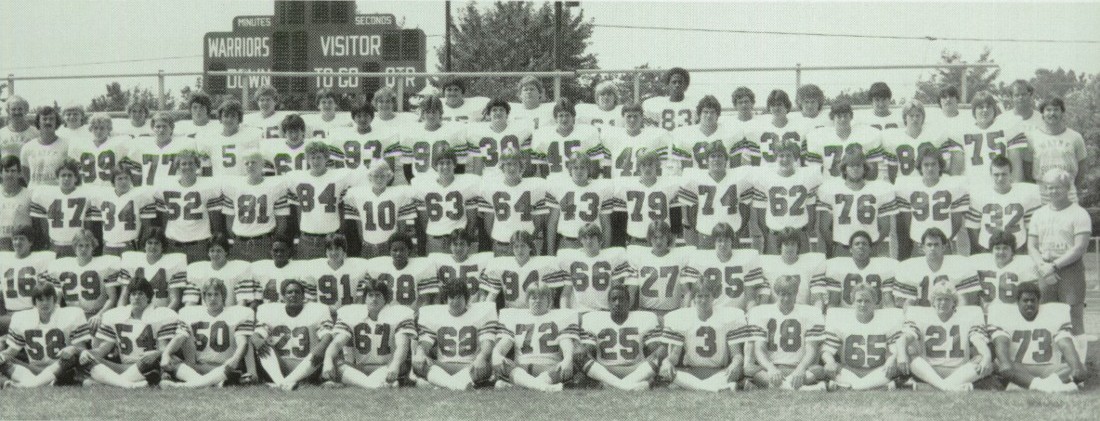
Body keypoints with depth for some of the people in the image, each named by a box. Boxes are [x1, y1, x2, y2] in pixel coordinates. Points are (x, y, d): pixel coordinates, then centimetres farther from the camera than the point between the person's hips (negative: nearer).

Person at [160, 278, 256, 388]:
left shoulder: (237, 313, 4)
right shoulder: (191, 313, 13)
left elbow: (242, 342, -9)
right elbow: (180, 337, 1)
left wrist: (235, 359, -31)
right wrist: (166, 354, -19)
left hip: (224, 366, -3)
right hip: (198, 366, 4)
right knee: (171, 363, -22)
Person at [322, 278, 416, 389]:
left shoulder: (398, 314, -2)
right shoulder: (351, 314, 5)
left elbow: (402, 346, -18)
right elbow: (337, 342, -8)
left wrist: (394, 366, -41)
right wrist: (328, 360, -32)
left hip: (386, 368, -2)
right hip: (357, 370, 2)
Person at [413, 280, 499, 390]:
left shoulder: (481, 313, 7)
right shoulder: (433, 315, 13)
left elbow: (487, 342, -4)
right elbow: (425, 341, 5)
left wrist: (481, 357, -28)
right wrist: (420, 352, -22)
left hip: (470, 367, -1)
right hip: (442, 368, 1)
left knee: (485, 367, -35)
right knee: (417, 363, -29)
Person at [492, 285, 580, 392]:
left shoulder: (561, 317, 18)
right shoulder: (514, 316, 22)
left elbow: (567, 345, 1)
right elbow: (504, 342, 8)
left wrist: (568, 359, -23)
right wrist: (496, 354, -18)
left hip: (550, 371, -1)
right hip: (520, 371, 1)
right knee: (499, 363, -31)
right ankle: (539, 385, -58)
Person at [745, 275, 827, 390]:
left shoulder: (810, 314, 7)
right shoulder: (760, 313, 8)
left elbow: (811, 350, -1)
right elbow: (759, 349, -2)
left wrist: (800, 369, -23)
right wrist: (770, 368, -24)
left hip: (798, 368, 0)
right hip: (770, 367, 0)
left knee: (819, 370, -32)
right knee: (748, 368, -34)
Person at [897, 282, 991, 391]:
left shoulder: (967, 317, 11)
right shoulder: (921, 316, 10)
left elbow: (979, 341, -5)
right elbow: (905, 338, -6)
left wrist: (986, 357, -29)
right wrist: (902, 354, -30)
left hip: (959, 372, 0)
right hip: (928, 371, 0)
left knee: (987, 365, -25)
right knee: (909, 352, -27)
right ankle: (945, 386, -50)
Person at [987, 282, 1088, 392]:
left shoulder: (1054, 314, 11)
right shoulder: (1005, 314, 6)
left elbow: (1066, 345, -3)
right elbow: (1001, 342, -12)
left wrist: (1077, 367, -24)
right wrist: (1004, 363, -36)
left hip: (1049, 370, 2)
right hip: (1018, 370, -2)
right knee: (1006, 368, -36)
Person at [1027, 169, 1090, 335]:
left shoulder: (1079, 214, 0)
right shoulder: (1039, 214, 16)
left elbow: (1080, 248, -9)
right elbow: (1031, 247, 12)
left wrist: (1054, 265, -13)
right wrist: (1043, 265, -7)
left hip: (1071, 270, -4)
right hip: (1045, 273, 4)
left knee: (1074, 320, -7)